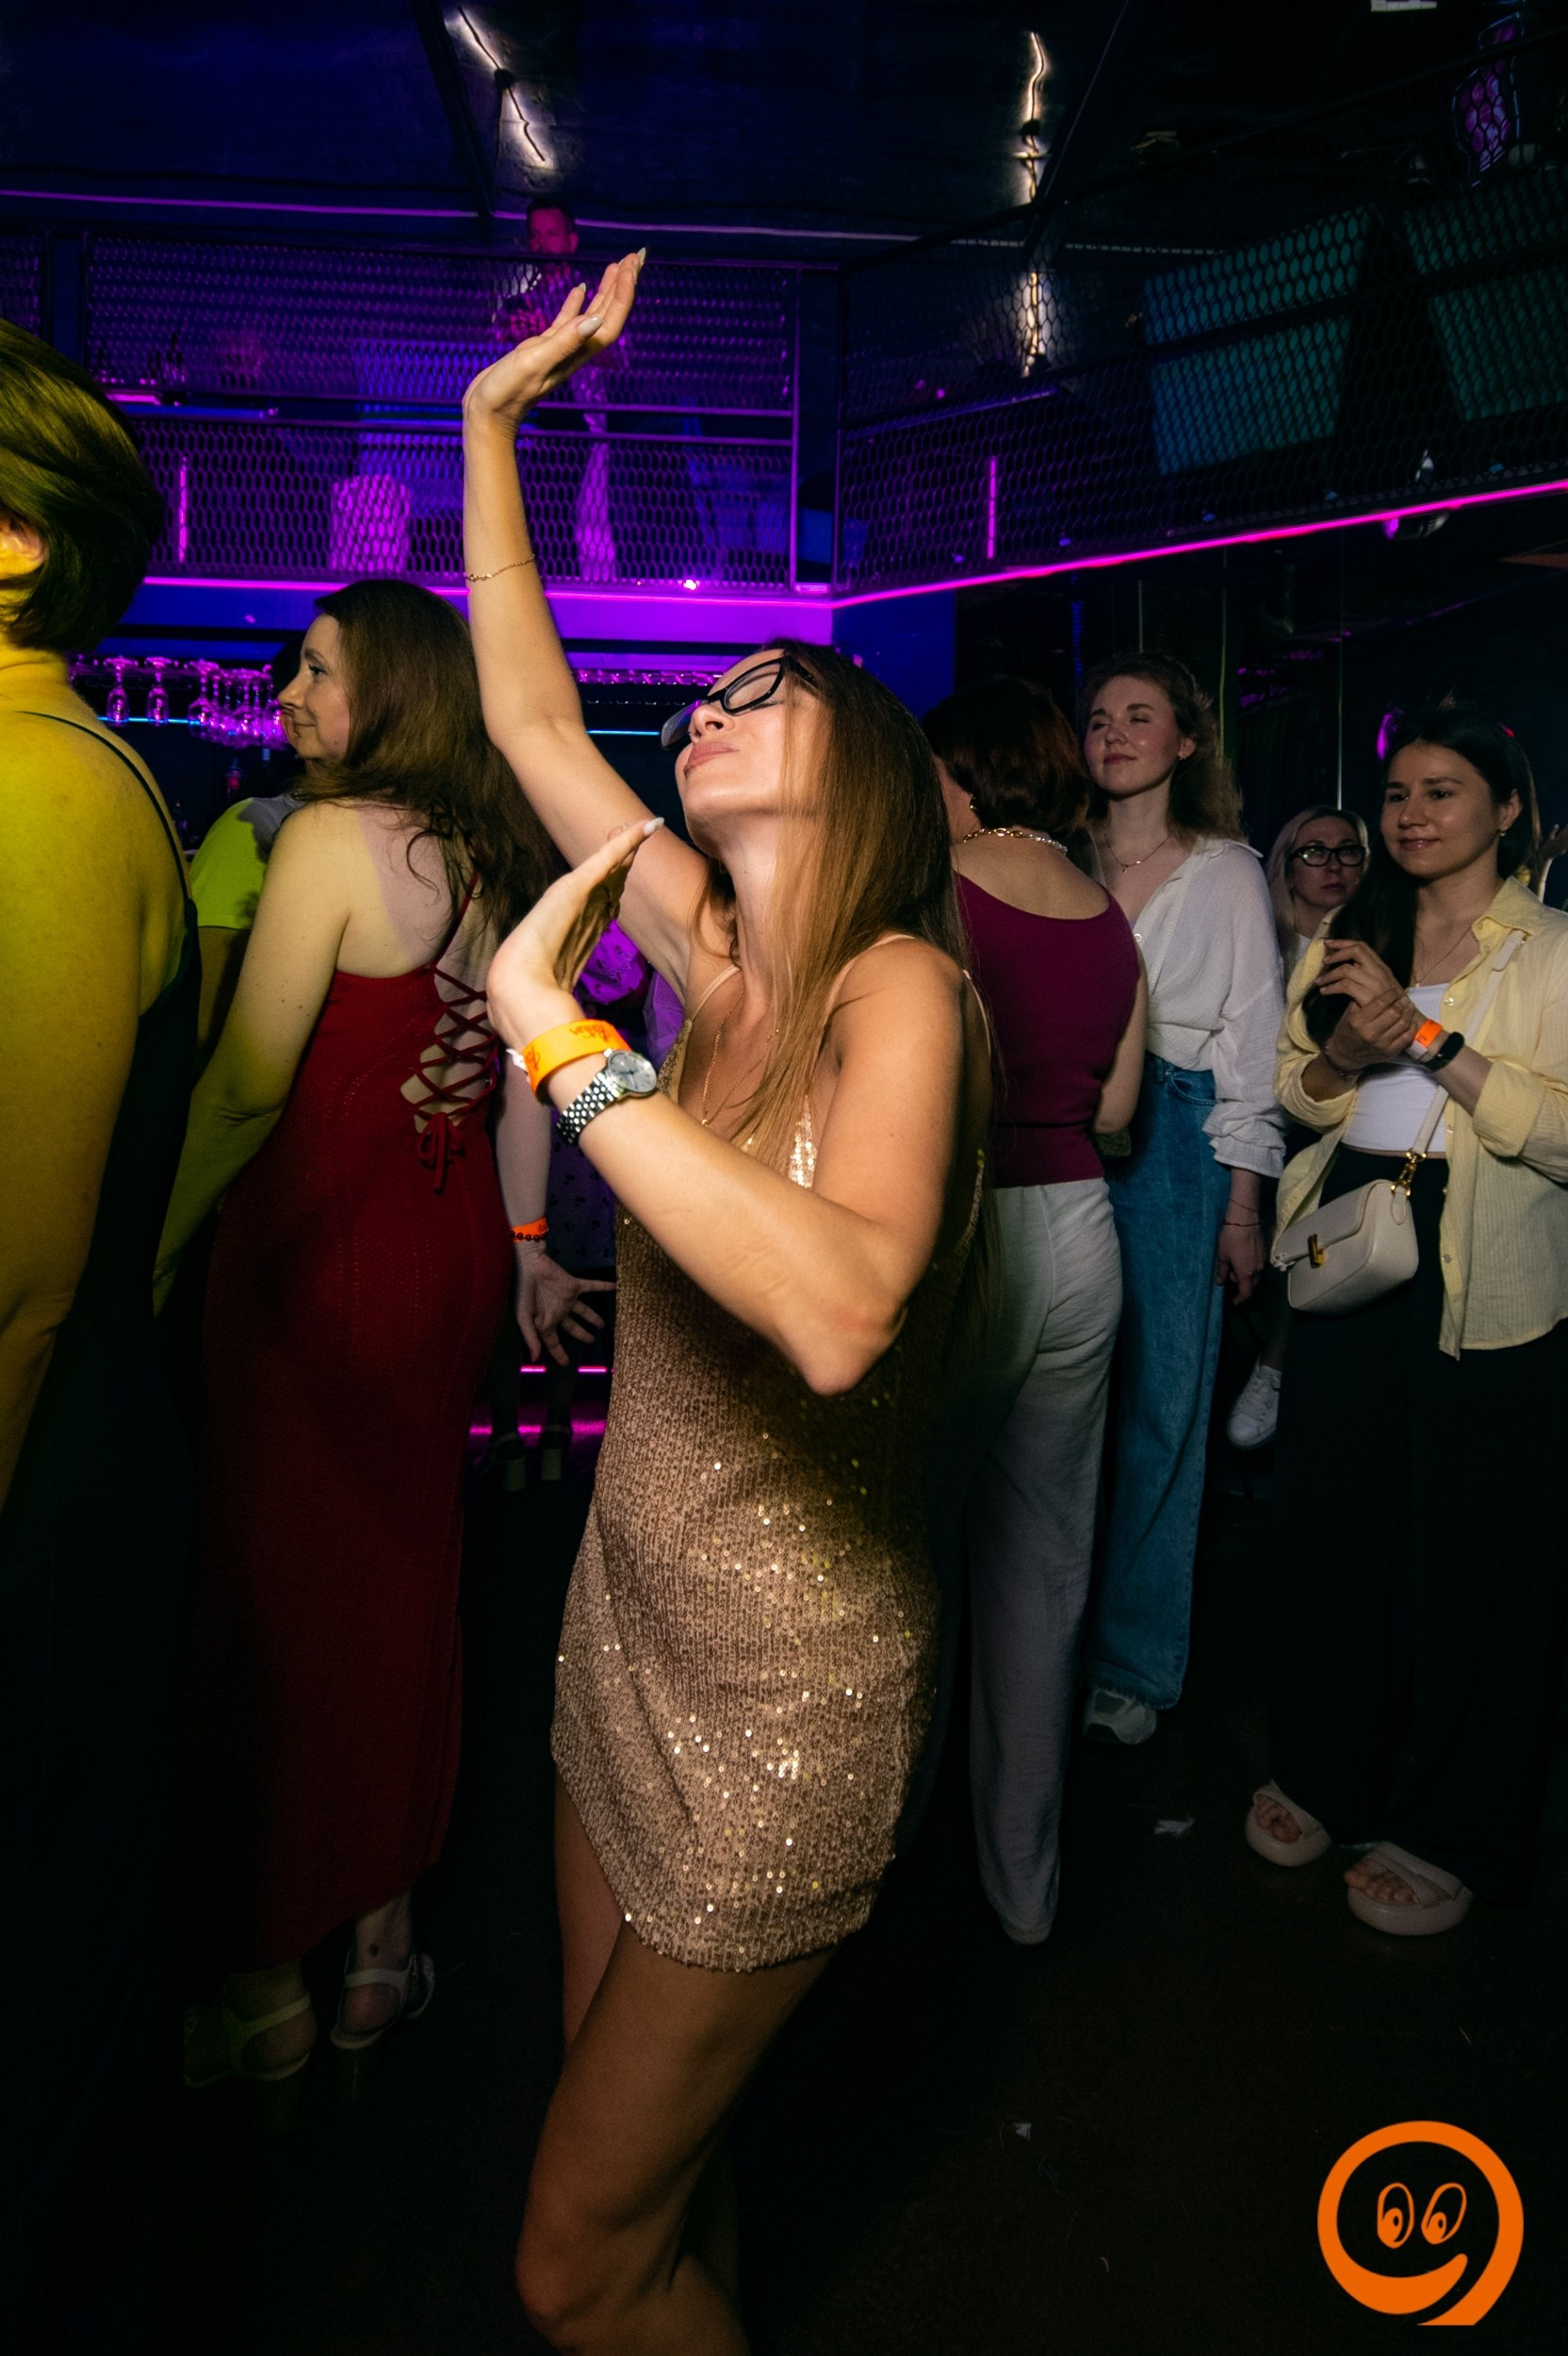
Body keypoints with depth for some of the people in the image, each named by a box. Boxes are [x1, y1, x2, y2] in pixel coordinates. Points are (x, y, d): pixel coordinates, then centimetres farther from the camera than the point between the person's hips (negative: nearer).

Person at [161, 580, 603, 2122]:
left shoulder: (332, 836, -14)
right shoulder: (495, 854, 7)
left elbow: (247, 1083, -17)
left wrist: (151, 1250, -8)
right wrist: (525, 1243, 19)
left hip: (320, 1258, -7)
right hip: (453, 1248, 7)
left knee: (281, 1597, 6)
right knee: (403, 1579, 17)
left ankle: (267, 1997, 24)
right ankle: (382, 1946, 34)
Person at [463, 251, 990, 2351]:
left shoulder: (900, 983, -20)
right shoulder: (711, 948, 0)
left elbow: (839, 1313, -39)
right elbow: (529, 709, 9)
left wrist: (562, 1042, -35)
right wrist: (495, 417, 11)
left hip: (782, 1687, -6)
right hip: (632, 1623, 7)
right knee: (634, 2134, 25)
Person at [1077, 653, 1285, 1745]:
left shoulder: (1227, 870, 5)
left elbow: (1249, 1039, 1)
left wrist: (1243, 1206, -6)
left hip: (1174, 1146, -2)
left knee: (1158, 1401, 1)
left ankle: (1135, 1664, 15)